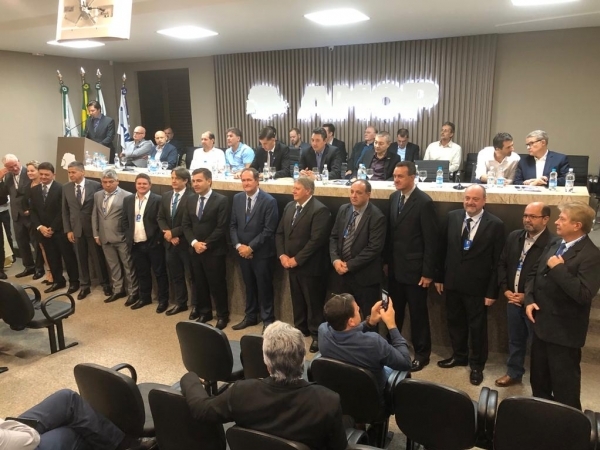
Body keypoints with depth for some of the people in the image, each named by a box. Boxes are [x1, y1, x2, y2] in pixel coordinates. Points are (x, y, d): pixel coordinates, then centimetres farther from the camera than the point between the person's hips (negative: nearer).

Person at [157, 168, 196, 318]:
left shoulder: (192, 197, -15)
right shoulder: (166, 196, 9)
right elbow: (160, 218, 10)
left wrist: (173, 232, -15)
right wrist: (167, 233, -7)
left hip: (186, 243, -7)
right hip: (170, 242, 7)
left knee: (192, 276, 3)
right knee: (175, 275, 16)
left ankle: (196, 306, 15)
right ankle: (180, 303, 30)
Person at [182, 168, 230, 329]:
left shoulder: (221, 200, -10)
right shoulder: (191, 201, 10)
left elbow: (221, 227, -14)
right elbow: (185, 225, 8)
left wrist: (206, 244, -15)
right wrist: (194, 242, -8)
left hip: (214, 251, -6)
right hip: (195, 250, 6)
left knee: (217, 284, 2)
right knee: (199, 284, 13)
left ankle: (222, 315, 18)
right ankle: (204, 313, 29)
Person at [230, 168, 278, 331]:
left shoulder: (269, 201, -14)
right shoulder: (237, 198, 4)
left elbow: (268, 230, -16)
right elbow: (233, 225, 7)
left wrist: (250, 247, -17)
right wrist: (238, 245, -7)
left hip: (261, 252, -5)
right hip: (243, 251, 5)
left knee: (264, 286, 7)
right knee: (249, 286, 17)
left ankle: (267, 319, 22)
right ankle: (250, 316, 32)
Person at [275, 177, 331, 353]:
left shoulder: (320, 210, -16)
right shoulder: (289, 206, 9)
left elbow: (316, 240, -22)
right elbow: (279, 233, 11)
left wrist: (296, 259, -18)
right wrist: (282, 255, -3)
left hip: (310, 266, -7)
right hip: (291, 264, 7)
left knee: (313, 302, 5)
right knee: (297, 300, 18)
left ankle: (316, 335, 19)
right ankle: (300, 329, 34)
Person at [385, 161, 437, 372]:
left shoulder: (424, 202, -15)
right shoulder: (393, 197, 6)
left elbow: (431, 240, -14)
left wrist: (428, 272, -14)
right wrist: (386, 260, 9)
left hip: (414, 269, -6)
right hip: (395, 267, 6)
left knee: (418, 313, 8)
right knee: (394, 311, 16)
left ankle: (422, 353, 24)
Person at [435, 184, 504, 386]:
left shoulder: (495, 225, -12)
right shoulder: (452, 217, -1)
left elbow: (497, 261, -10)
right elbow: (443, 249, 6)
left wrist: (492, 291, -10)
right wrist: (439, 277, 7)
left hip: (477, 286, -4)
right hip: (453, 282, 4)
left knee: (477, 326, 11)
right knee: (454, 321, 18)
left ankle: (477, 365, 30)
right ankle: (459, 356, 40)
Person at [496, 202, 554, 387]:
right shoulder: (514, 236, 3)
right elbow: (502, 264, 10)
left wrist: (528, 296, -15)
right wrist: (505, 289, 0)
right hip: (513, 299, 6)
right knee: (515, 340, 21)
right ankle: (514, 373, 39)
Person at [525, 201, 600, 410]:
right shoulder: (554, 245, 6)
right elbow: (534, 274, 12)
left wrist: (558, 268, -25)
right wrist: (529, 300, -3)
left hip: (564, 330, -8)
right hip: (541, 324, 8)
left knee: (564, 384, 9)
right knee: (538, 377, 23)